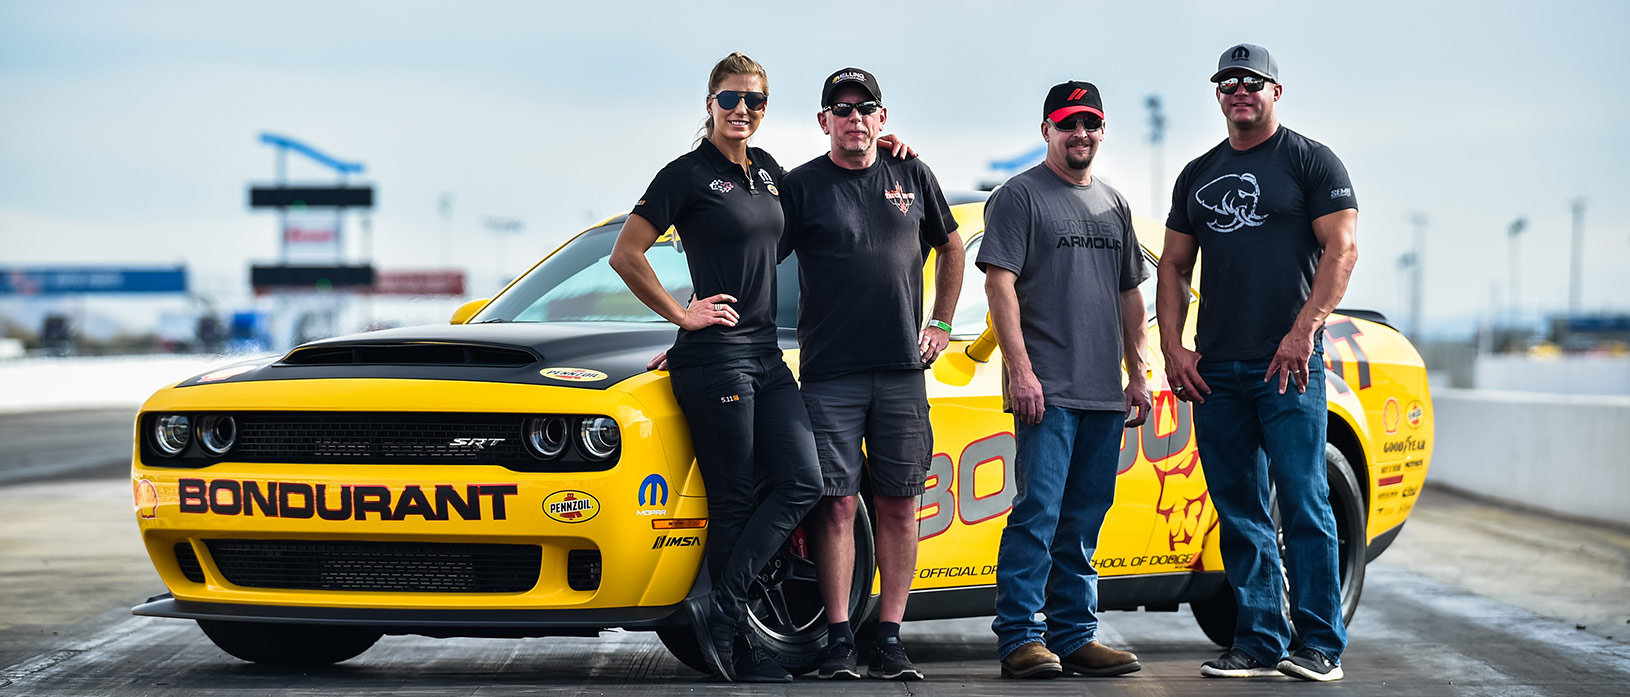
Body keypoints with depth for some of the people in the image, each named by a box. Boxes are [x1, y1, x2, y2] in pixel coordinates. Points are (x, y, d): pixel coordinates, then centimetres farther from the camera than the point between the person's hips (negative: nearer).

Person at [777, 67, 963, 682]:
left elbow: (951, 247, 24)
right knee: (837, 505, -4)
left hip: (902, 370, 3)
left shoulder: (913, 177, 11)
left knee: (898, 505, 1)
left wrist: (941, 324, 15)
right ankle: (839, 642, 1)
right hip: (829, 372, -2)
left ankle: (890, 639, 5)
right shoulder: (801, 187, 2)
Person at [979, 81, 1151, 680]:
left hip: (1105, 393, 6)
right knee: (1038, 512, -11)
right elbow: (1000, 283, -8)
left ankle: (1074, 635, 13)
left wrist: (1138, 374, 16)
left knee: (1083, 521, 8)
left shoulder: (1113, 204, 19)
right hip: (1046, 391, -6)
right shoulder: (1019, 196, -1)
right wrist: (1021, 370, -16)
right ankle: (1019, 637, -7)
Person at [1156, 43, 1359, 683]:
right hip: (1214, 371, 5)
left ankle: (1320, 644, -3)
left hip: (1287, 365, -5)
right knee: (1239, 511, 5)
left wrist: (1303, 330, -17)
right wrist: (1172, 349, 6)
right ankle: (1258, 640, 10)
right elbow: (1174, 267, 19)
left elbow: (1342, 249, -6)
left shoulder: (1310, 162, 3)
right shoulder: (1197, 175, 18)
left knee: (1303, 503, -8)